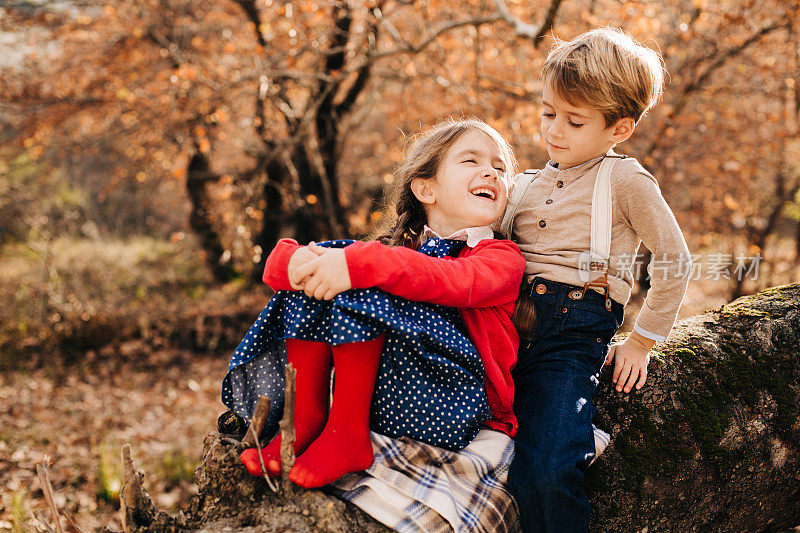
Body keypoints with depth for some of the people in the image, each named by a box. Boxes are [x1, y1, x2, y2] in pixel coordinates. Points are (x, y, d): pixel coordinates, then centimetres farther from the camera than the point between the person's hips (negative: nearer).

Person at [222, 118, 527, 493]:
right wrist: (295, 261, -21)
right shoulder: (397, 249, 15)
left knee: (360, 285, -22)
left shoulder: (503, 258, 1)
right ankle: (306, 421, -9)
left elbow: (458, 281, -25)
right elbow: (278, 260, 6)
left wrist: (358, 264, -35)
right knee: (313, 277, -5)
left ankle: (346, 435, -21)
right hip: (376, 399, 5)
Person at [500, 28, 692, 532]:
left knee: (542, 477, -24)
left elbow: (675, 261, 5)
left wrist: (642, 342, 6)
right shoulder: (526, 185, 20)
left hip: (574, 330, -6)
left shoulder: (625, 179, 3)